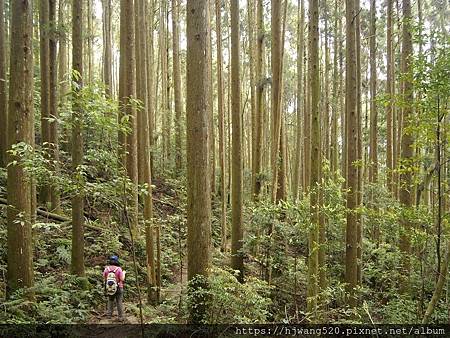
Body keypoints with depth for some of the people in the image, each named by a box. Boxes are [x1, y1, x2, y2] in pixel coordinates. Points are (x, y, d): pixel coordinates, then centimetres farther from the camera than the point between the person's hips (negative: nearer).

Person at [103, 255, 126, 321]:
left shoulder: (106, 269, -7)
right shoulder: (119, 269, -16)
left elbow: (104, 278, 3)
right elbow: (122, 279, -14)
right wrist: (123, 273, 5)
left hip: (109, 288, 3)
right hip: (118, 288, -3)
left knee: (110, 301, 22)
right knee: (119, 302, 6)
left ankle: (109, 314, 26)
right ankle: (120, 317, 8)